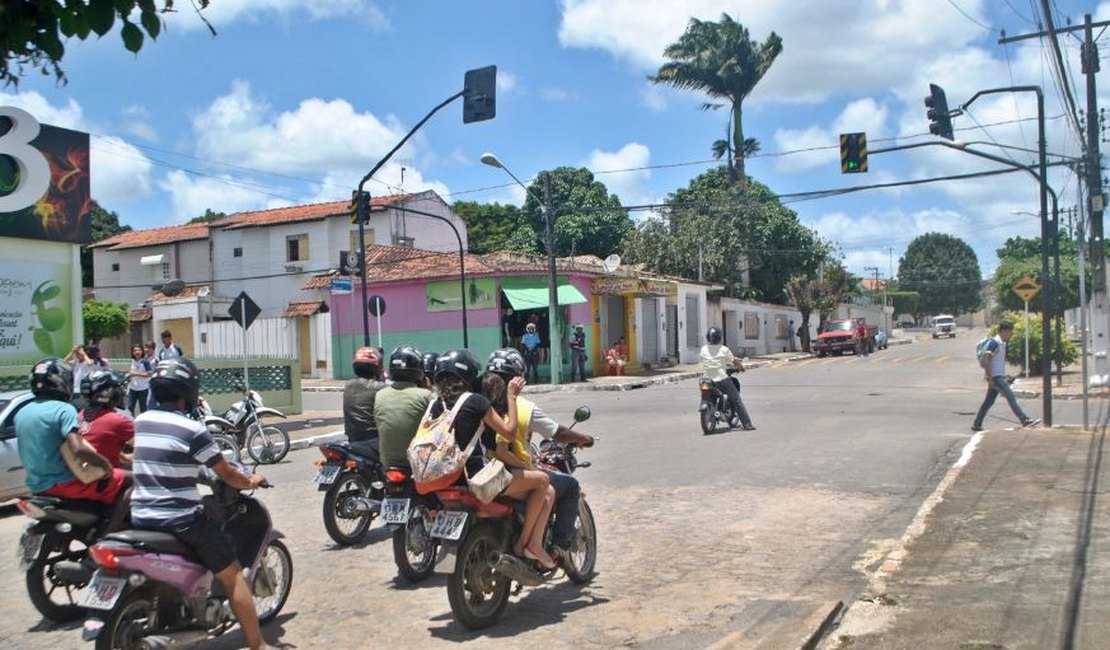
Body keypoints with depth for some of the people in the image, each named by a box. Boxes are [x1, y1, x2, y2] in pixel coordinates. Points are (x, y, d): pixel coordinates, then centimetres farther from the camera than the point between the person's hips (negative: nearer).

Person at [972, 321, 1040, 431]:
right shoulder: (994, 343, -15)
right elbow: (986, 360, -21)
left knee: (989, 401, 11)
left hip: (1000, 376, 10)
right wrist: (989, 377, -21)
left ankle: (976, 424, 15)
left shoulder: (1003, 343, 15)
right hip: (995, 377, -10)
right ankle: (1025, 420, -10)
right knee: (1011, 397, -11)